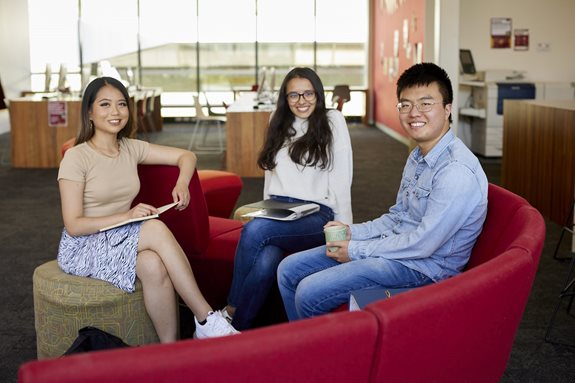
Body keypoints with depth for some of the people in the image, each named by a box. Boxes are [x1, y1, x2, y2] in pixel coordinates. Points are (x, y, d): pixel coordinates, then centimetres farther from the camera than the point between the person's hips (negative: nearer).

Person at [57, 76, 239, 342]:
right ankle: (206, 320, -28)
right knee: (156, 229, -31)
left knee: (153, 265, -33)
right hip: (84, 248, -4)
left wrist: (182, 183, -10)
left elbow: (186, 156, 12)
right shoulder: (77, 158, -11)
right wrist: (127, 216, -25)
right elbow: (73, 225, -14)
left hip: (123, 241, 5)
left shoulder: (131, 149, 6)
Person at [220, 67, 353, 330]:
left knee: (255, 230, -33)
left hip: (317, 214, -3)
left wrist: (343, 229, -5)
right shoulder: (278, 122, 20)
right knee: (265, 262, -33)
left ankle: (230, 314, -21)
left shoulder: (332, 121, 5)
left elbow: (341, 180, -1)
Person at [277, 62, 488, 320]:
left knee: (310, 293, -19)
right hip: (395, 246, 9)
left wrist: (356, 250, -15)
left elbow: (423, 244, -24)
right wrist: (353, 232, 2)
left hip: (423, 268, -9)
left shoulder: (457, 171, -23)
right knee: (289, 270, 5)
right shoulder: (418, 156, 10)